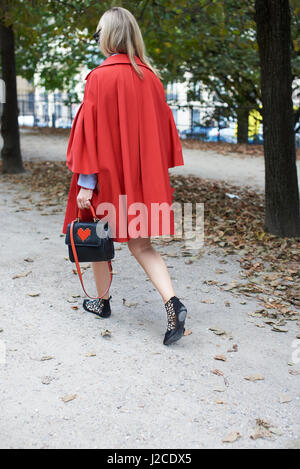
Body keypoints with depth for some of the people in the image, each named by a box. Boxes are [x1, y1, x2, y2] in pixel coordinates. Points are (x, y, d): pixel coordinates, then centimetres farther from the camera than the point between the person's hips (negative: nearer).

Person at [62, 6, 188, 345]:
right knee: (140, 244, 8)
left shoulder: (101, 78, -11)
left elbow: (91, 131, -15)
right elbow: (162, 126, 8)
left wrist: (86, 183, -14)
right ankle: (172, 302, -10)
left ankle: (102, 301, 31)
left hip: (108, 177, -4)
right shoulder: (150, 77, 4)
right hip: (142, 177, 5)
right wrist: (156, 171, 16)